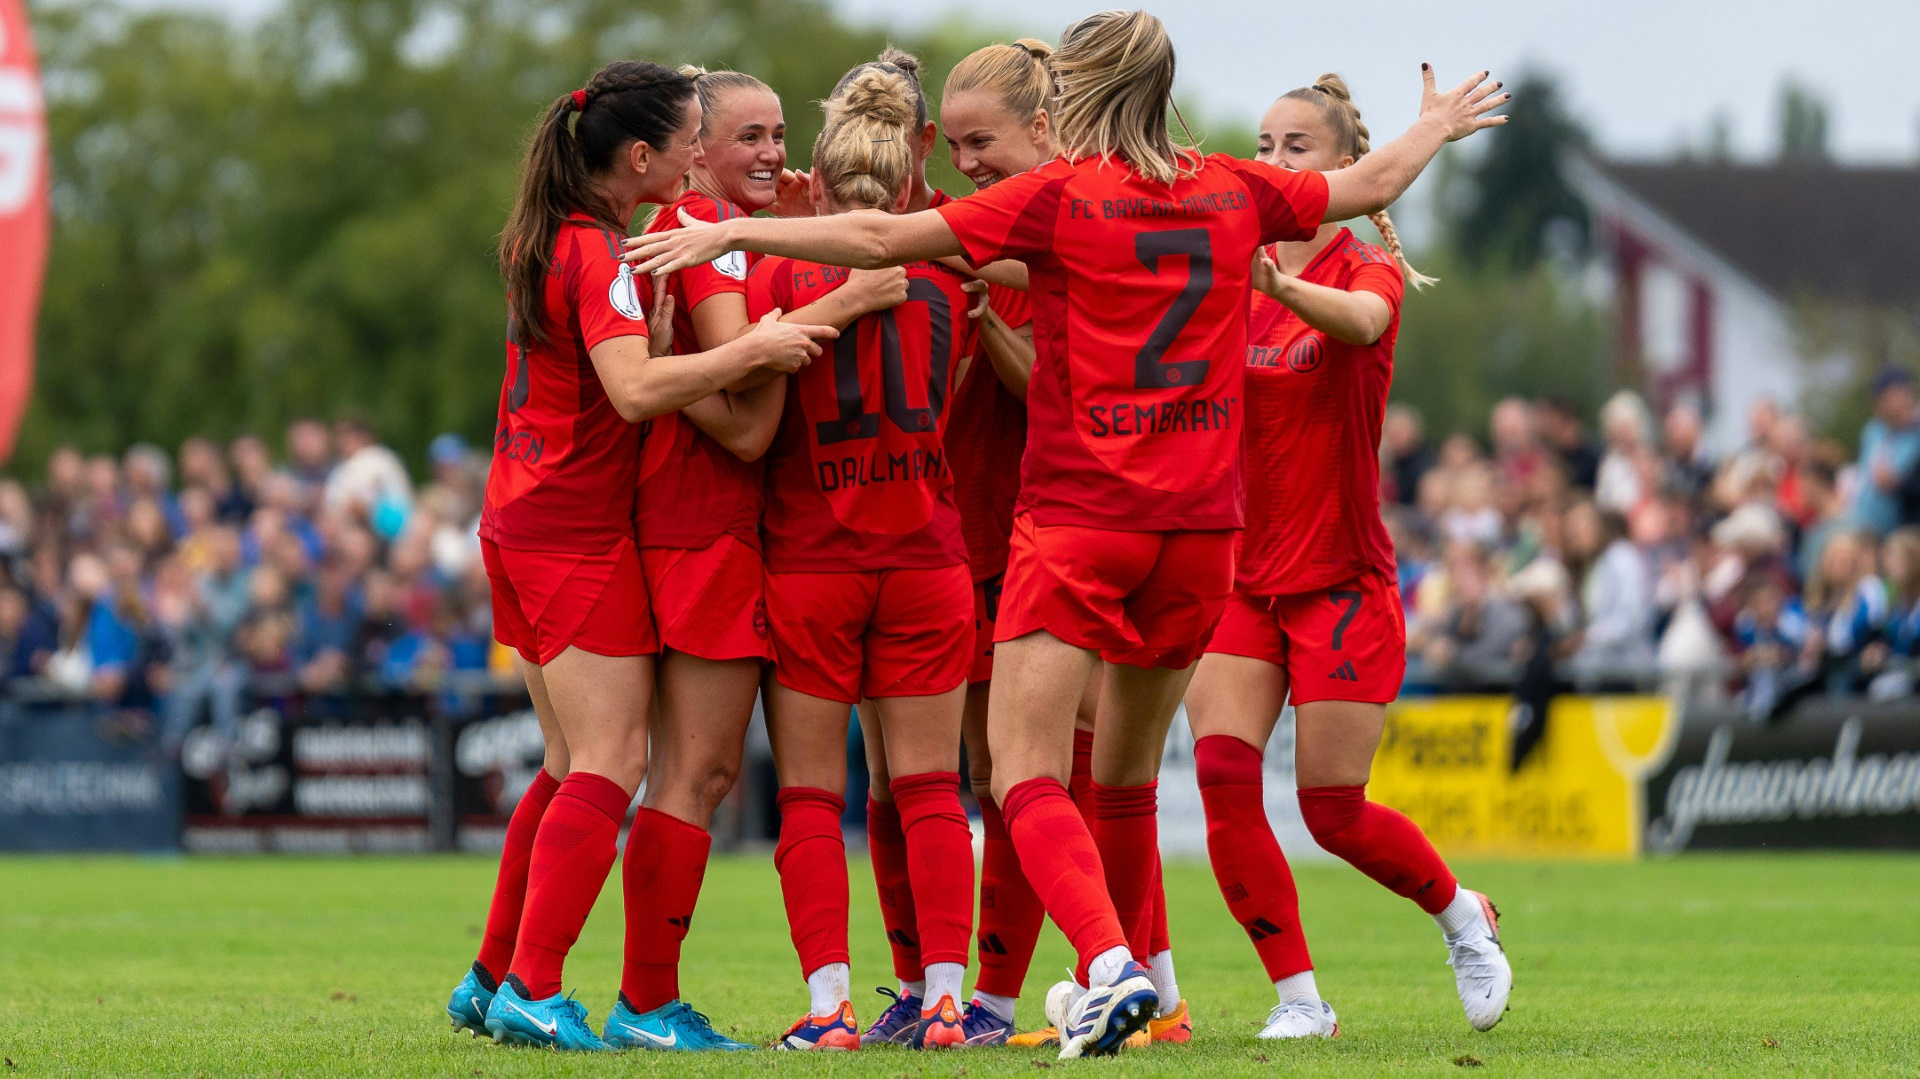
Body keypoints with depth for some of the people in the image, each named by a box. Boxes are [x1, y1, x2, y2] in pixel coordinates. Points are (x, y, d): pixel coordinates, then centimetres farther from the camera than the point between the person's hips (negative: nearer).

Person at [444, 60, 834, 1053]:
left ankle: (494, 980, 18)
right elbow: (636, 387, -29)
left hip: (523, 526, 10)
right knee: (610, 764, -9)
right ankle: (531, 991, -14)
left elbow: (635, 349, 19)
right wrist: (754, 348, -25)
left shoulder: (551, 242, 12)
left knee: (575, 766, 15)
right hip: (580, 535, -10)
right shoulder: (596, 256, -16)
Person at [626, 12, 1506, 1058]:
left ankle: (1111, 965, -27)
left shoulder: (1060, 197, -6)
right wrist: (1438, 128, 46)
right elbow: (1370, 184, 26)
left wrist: (735, 233, -3)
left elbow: (885, 241, -11)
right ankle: (1125, 970, 31)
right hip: (1200, 525, 6)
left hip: (1078, 517, -5)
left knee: (1026, 773, -8)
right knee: (1128, 772, 21)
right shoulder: (1234, 192, 8)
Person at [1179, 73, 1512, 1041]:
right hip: (1240, 573, 4)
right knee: (1223, 776, -13)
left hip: (1342, 579, -4)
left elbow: (1360, 321, -31)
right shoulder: (1232, 278, 8)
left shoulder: (1372, 272, -7)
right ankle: (1298, 998, -5)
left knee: (1334, 812, -3)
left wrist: (1278, 284, -54)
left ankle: (1461, 913, 27)